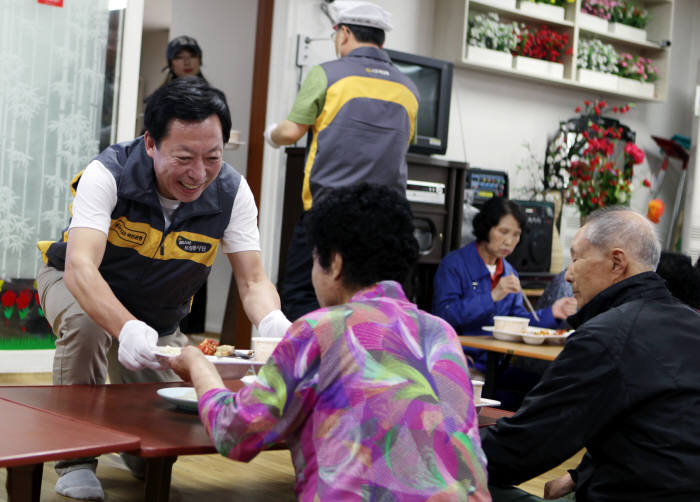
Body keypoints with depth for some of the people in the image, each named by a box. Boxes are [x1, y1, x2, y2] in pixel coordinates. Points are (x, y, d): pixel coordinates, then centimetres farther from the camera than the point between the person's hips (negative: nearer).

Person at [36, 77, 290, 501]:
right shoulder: (109, 174, -32)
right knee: (85, 321, -37)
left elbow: (253, 281, -22)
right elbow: (80, 268, -43)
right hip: (83, 290, -3)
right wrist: (128, 330, -61)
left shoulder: (232, 192, -22)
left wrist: (273, 321, -46)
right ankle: (76, 457, -15)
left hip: (159, 316, 3)